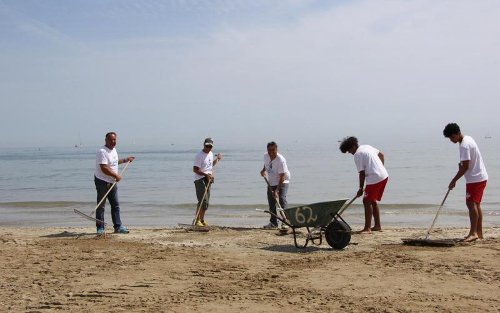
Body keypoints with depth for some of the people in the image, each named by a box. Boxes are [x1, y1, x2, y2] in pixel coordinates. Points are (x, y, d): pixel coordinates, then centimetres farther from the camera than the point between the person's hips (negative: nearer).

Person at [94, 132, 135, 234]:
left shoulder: (113, 150, 11)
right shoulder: (102, 152, -19)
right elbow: (104, 168, -26)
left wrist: (125, 160, 31)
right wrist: (116, 175, -23)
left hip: (112, 182, 9)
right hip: (102, 182, -9)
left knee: (115, 205, 8)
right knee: (101, 206, 0)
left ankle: (118, 226, 13)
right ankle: (100, 228, 7)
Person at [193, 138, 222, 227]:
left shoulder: (210, 154, 14)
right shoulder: (199, 155, -13)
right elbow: (195, 169, -19)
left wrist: (217, 159, 18)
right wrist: (206, 174, -24)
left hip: (208, 179, 8)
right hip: (200, 180, -8)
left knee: (206, 201, 11)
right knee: (203, 200, -16)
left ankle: (202, 220, 20)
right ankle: (196, 220, -13)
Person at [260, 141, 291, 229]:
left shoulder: (280, 160, -29)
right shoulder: (266, 156, -9)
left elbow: (282, 177, -32)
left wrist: (277, 190, -37)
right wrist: (263, 170, 0)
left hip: (282, 182, -7)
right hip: (271, 182, 7)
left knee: (282, 200, -21)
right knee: (271, 203, 9)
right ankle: (273, 222, 19)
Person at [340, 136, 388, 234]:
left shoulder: (357, 155, -10)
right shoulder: (367, 146, 15)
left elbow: (362, 173, -11)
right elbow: (381, 155, 23)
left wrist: (361, 188, -4)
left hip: (375, 179, -9)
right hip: (384, 176, 10)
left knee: (367, 201, -6)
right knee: (373, 201, 17)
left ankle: (367, 228, -9)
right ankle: (377, 226, 22)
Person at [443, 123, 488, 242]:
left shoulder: (464, 145, -19)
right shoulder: (467, 139, 12)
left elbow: (465, 167, -20)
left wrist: (454, 181, -14)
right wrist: (461, 164, 6)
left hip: (475, 178, -10)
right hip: (481, 177, 10)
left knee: (471, 203, -11)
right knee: (476, 205, 12)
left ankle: (473, 233, -14)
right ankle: (479, 233, 16)